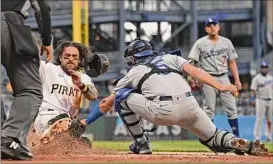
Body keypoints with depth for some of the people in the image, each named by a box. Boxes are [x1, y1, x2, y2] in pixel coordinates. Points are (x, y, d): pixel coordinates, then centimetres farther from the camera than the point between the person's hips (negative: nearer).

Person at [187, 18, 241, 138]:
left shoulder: (226, 42, 11)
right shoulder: (200, 43, 0)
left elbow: (232, 62, 14)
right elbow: (191, 62, -5)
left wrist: (237, 80, 7)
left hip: (224, 78, 3)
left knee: (231, 107, 1)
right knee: (209, 109, -3)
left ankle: (236, 136, 6)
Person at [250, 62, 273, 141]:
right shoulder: (257, 78, -2)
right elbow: (253, 90, -8)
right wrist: (252, 99, -18)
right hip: (261, 100, -5)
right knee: (259, 119, -8)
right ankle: (257, 137, -7)